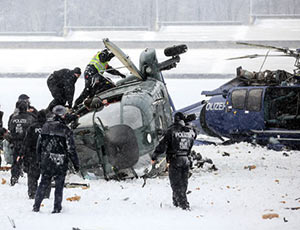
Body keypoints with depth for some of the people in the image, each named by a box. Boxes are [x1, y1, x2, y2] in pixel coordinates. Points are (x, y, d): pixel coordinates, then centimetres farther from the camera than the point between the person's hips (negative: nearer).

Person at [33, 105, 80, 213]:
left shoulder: (46, 126, 2)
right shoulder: (65, 130, -12)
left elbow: (39, 144, 9)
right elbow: (71, 149, -10)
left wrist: (39, 158, 21)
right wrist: (76, 164, -1)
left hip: (46, 160, 4)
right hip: (60, 163, -4)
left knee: (43, 183, 14)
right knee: (59, 185, 8)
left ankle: (36, 206, 14)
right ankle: (57, 208, 9)